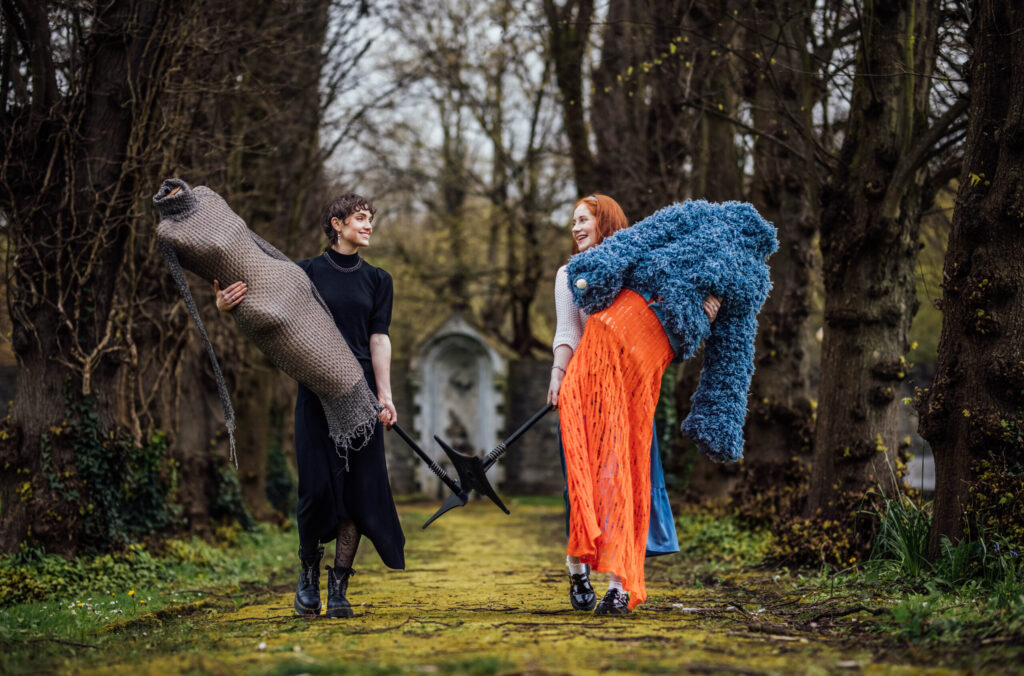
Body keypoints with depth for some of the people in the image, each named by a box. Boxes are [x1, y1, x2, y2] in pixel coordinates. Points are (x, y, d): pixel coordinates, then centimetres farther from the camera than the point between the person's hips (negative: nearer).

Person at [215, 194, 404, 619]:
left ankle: (339, 587, 4)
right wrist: (225, 303, -30)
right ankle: (308, 574, 16)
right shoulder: (306, 273, 3)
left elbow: (379, 338, 4)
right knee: (317, 486, -6)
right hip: (316, 392, -2)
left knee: (358, 486, -3)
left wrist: (384, 394, -8)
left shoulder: (377, 280, 12)